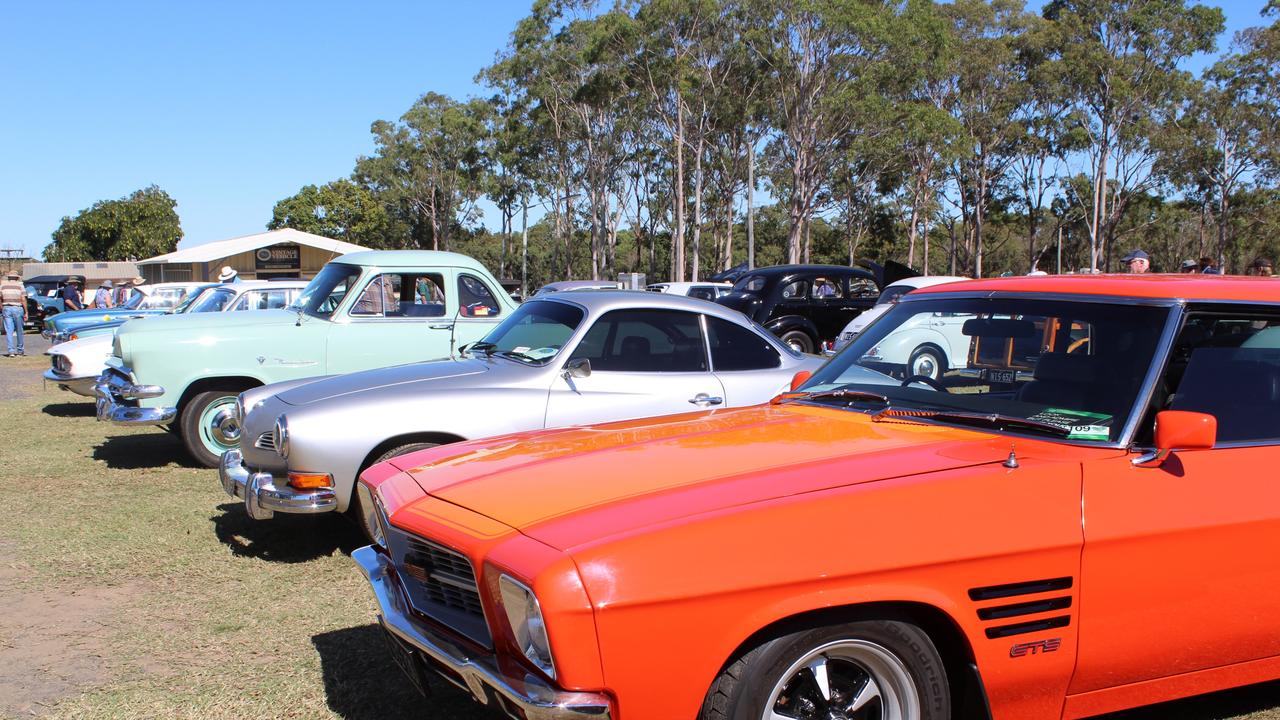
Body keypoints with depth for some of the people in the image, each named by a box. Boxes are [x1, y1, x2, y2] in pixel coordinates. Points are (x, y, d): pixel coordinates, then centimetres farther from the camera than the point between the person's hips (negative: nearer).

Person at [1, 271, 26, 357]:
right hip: (17, 309, -2)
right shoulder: (19, 285, -2)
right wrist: (26, 312, -6)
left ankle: (11, 351, -5)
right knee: (19, 330, 11)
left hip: (7, 309, 2)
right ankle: (20, 350, 21)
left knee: (9, 331, 2)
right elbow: (23, 299, -9)